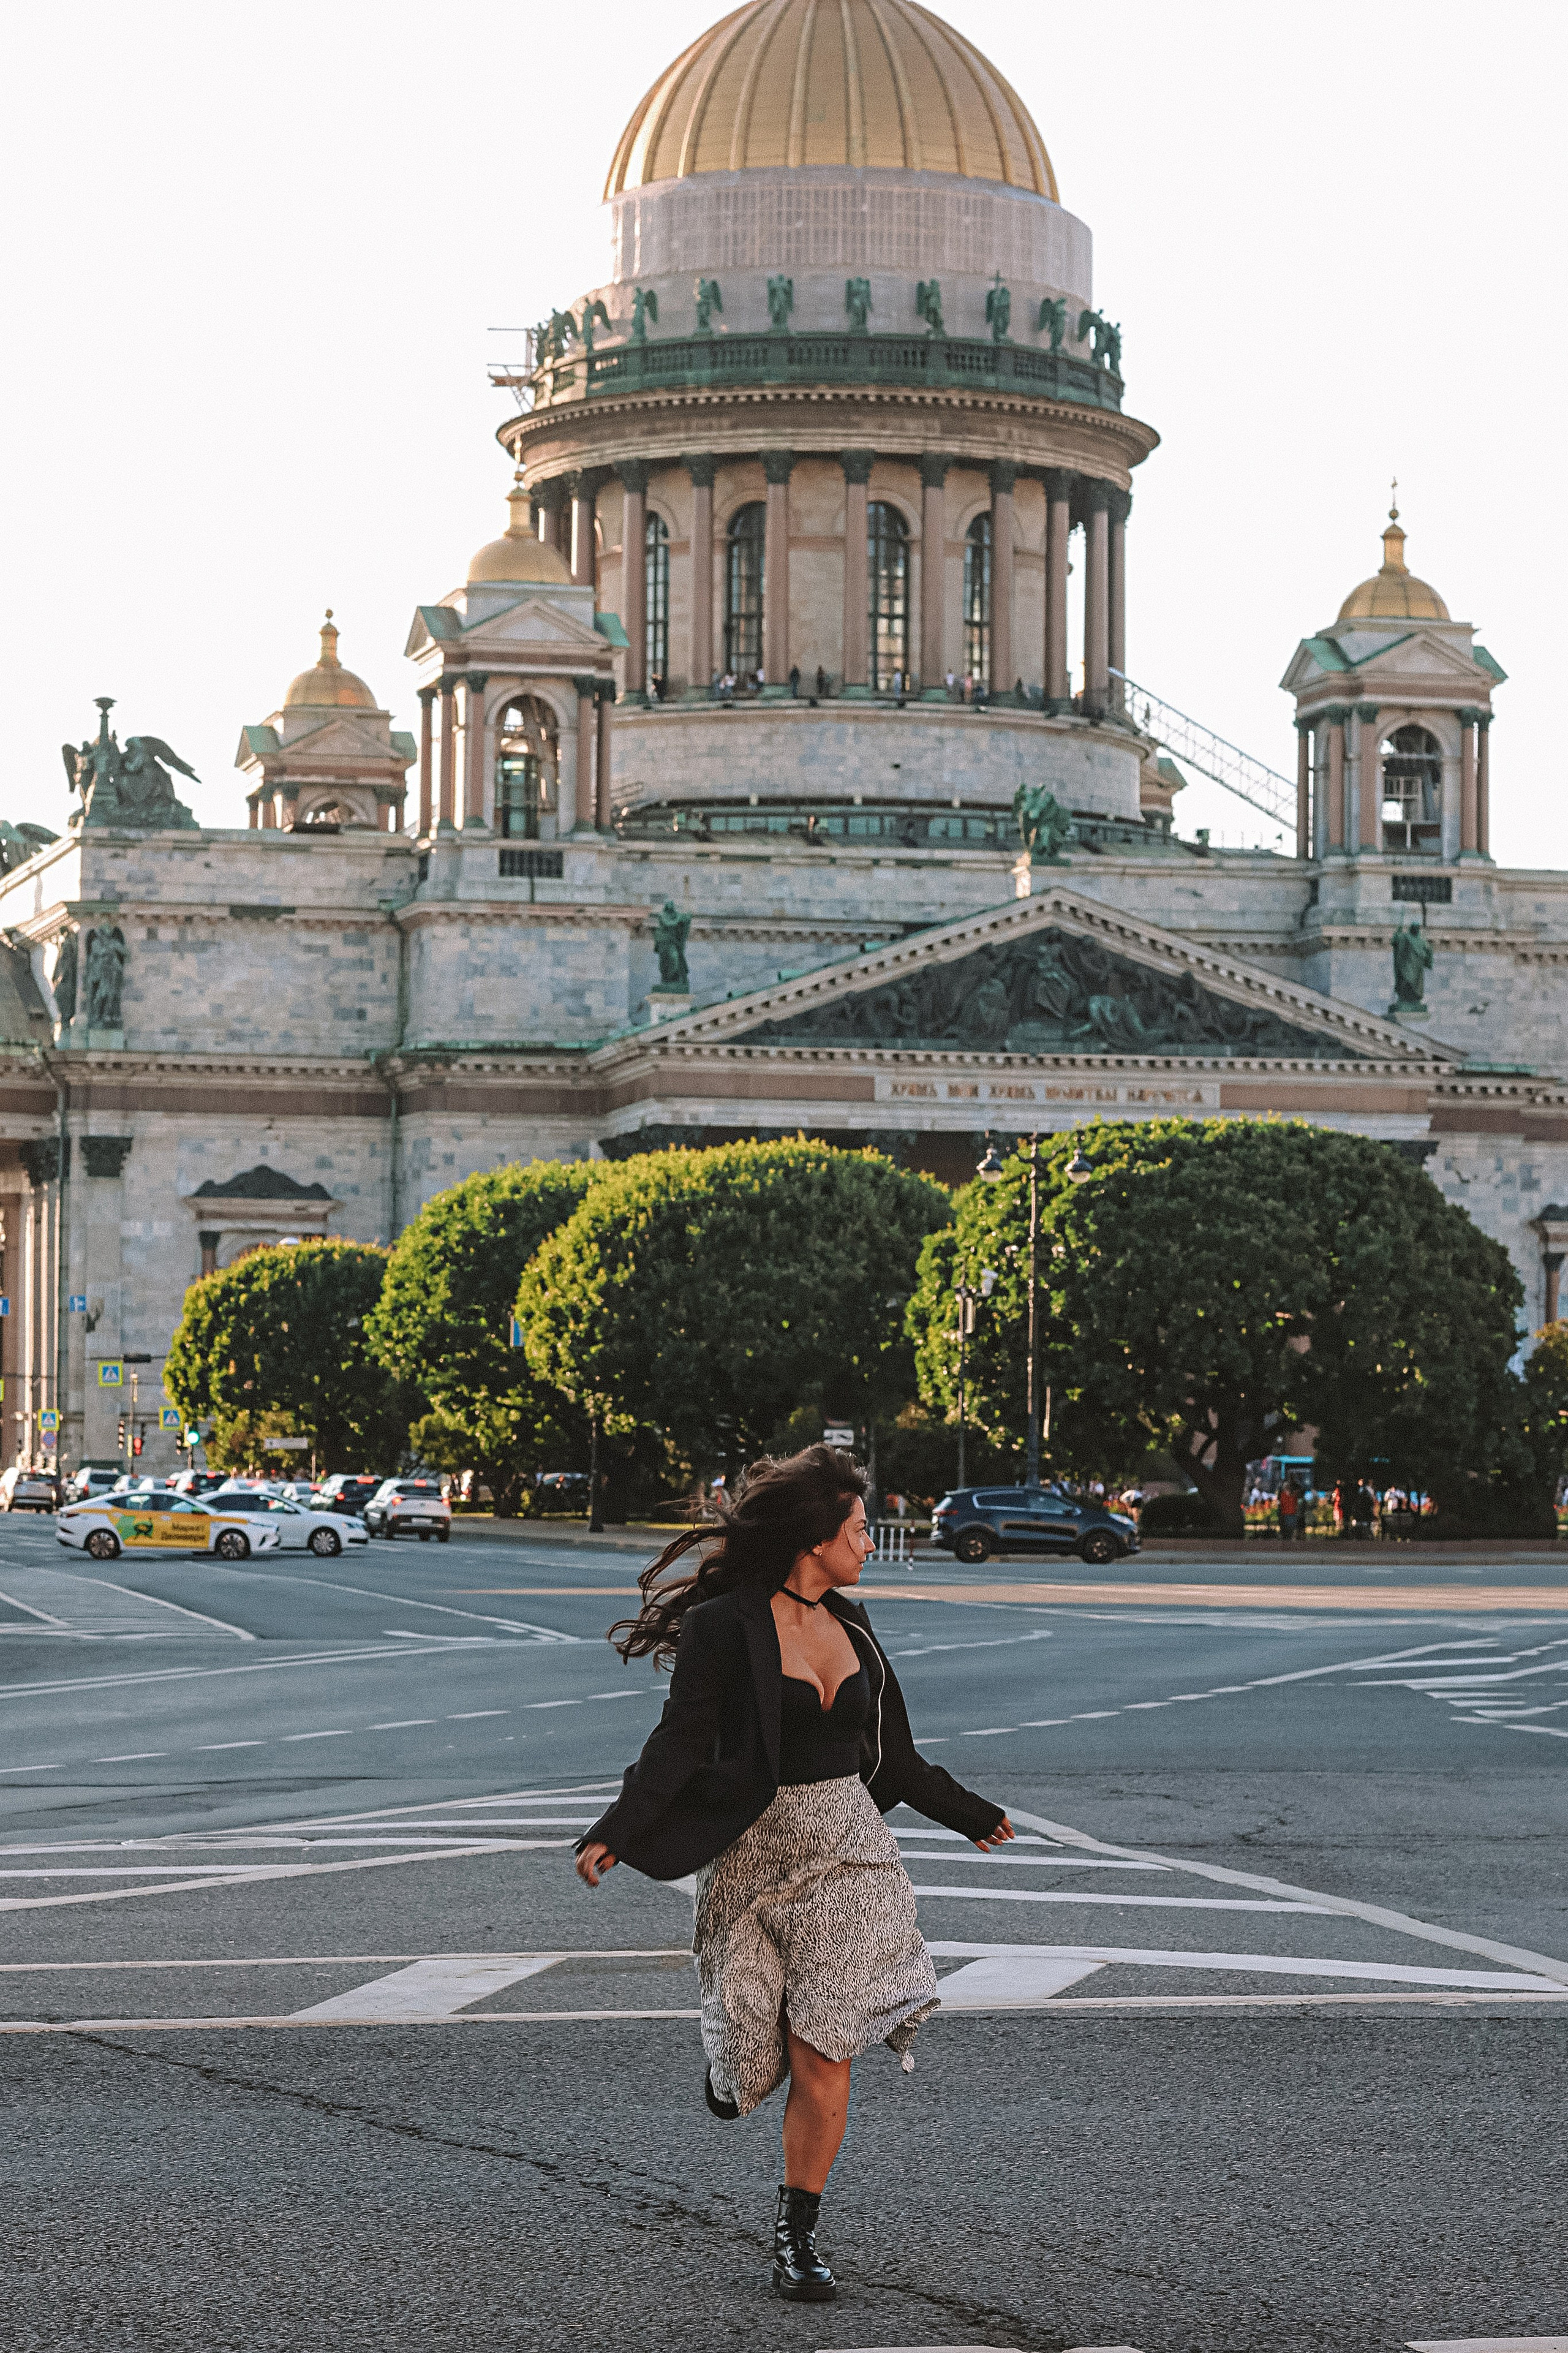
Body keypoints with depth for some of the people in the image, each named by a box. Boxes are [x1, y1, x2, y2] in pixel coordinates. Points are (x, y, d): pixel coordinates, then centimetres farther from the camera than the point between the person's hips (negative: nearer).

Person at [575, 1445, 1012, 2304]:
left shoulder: (848, 1625, 10)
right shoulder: (725, 1626, -10)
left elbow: (885, 1752, 21)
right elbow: (680, 1742, -13)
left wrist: (963, 1810, 31)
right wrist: (617, 1832, -25)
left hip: (846, 1847, 4)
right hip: (756, 1848, -4)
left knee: (823, 2056, -4)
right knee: (754, 2057, 0)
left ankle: (797, 2234, 7)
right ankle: (735, 2048, 38)